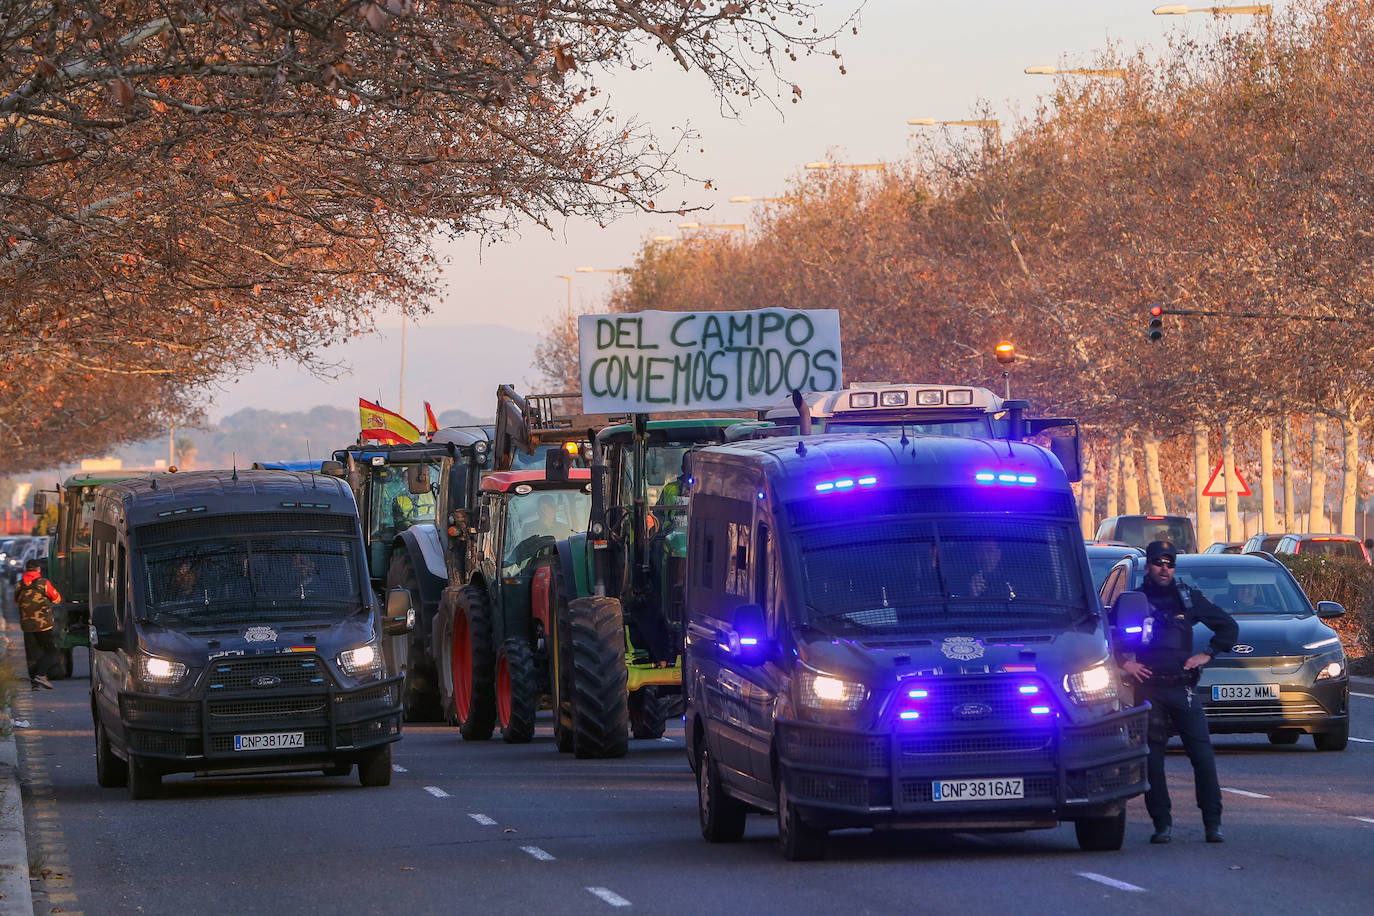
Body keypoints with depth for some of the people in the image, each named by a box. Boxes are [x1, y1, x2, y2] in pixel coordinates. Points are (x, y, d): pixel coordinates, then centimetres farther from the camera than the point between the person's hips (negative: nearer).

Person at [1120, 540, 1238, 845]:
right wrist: (1123, 663, -1)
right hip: (1147, 688, 0)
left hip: (1182, 690, 1)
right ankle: (1162, 823, 4)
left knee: (1203, 755, -7)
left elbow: (1228, 627, 19)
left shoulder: (1189, 599, 12)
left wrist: (1207, 655, 8)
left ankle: (1213, 823, -3)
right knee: (1152, 759, -2)